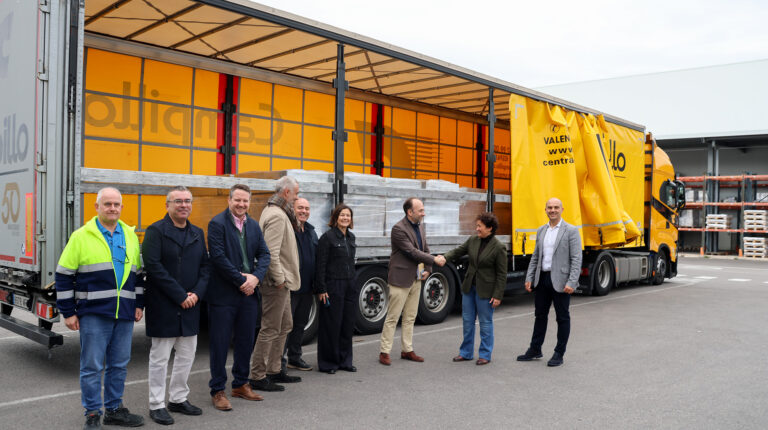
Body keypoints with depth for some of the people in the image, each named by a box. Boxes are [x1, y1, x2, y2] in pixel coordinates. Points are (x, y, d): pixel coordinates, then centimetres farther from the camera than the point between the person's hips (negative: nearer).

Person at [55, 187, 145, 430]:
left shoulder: (130, 236, 10)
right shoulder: (81, 236, -3)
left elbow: (138, 272, 18)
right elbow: (64, 275, -2)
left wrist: (139, 304, 12)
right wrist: (68, 312, -4)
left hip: (124, 313, 4)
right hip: (94, 313, -4)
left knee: (119, 364, 12)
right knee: (92, 365, 1)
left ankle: (114, 410, 25)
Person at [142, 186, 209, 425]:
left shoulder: (197, 233, 10)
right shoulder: (156, 231, -8)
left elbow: (204, 266, 11)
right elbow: (153, 267, -17)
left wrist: (197, 293, -6)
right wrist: (180, 296, -18)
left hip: (190, 306, 6)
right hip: (163, 306, -6)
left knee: (187, 355, 14)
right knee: (160, 357, 4)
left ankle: (178, 399, 28)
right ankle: (157, 405, 16)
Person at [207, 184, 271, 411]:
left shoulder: (253, 225, 10)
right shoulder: (217, 223, -9)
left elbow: (264, 254, 8)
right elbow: (218, 257, -16)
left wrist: (255, 277, -10)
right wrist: (241, 280, -15)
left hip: (248, 293, 6)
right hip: (223, 294, -6)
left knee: (246, 341, 14)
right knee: (220, 343, 2)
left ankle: (240, 384, 29)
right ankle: (217, 390, 14)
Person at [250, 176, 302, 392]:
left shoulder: (275, 212, 16)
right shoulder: (277, 216, -18)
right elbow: (271, 252, -24)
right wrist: (279, 278, -21)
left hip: (281, 283, 11)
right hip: (276, 283, -11)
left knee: (285, 326, 18)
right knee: (270, 329, -4)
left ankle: (274, 370, 28)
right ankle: (258, 376, 5)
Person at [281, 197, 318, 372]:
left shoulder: (311, 232, 14)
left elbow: (317, 259, 19)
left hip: (307, 288, 8)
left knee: (300, 324, 16)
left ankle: (294, 358, 28)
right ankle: (279, 360, 9)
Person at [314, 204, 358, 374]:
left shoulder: (351, 237, 12)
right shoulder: (327, 237, -8)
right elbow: (321, 264, -11)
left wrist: (353, 282, 16)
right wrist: (321, 289, -15)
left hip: (349, 286, 7)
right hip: (333, 286, -7)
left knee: (348, 324, 10)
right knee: (332, 325, 0)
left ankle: (344, 361, 22)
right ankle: (328, 363, 12)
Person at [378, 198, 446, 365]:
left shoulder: (421, 226, 10)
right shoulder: (399, 229, -16)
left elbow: (425, 249, 17)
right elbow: (412, 252, -20)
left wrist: (427, 269, 2)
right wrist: (435, 260, -15)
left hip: (416, 279, 8)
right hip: (400, 279, -8)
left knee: (410, 318, 14)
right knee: (392, 317, -1)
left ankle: (407, 350, 24)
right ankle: (384, 352, 8)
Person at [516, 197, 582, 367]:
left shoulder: (571, 231, -7)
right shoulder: (541, 230, 11)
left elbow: (576, 259, -11)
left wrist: (571, 282, -19)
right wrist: (529, 278, 7)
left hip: (560, 281, -6)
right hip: (542, 278, 6)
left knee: (562, 318, 5)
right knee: (540, 315, 15)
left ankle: (559, 354, 16)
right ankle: (535, 350, 26)